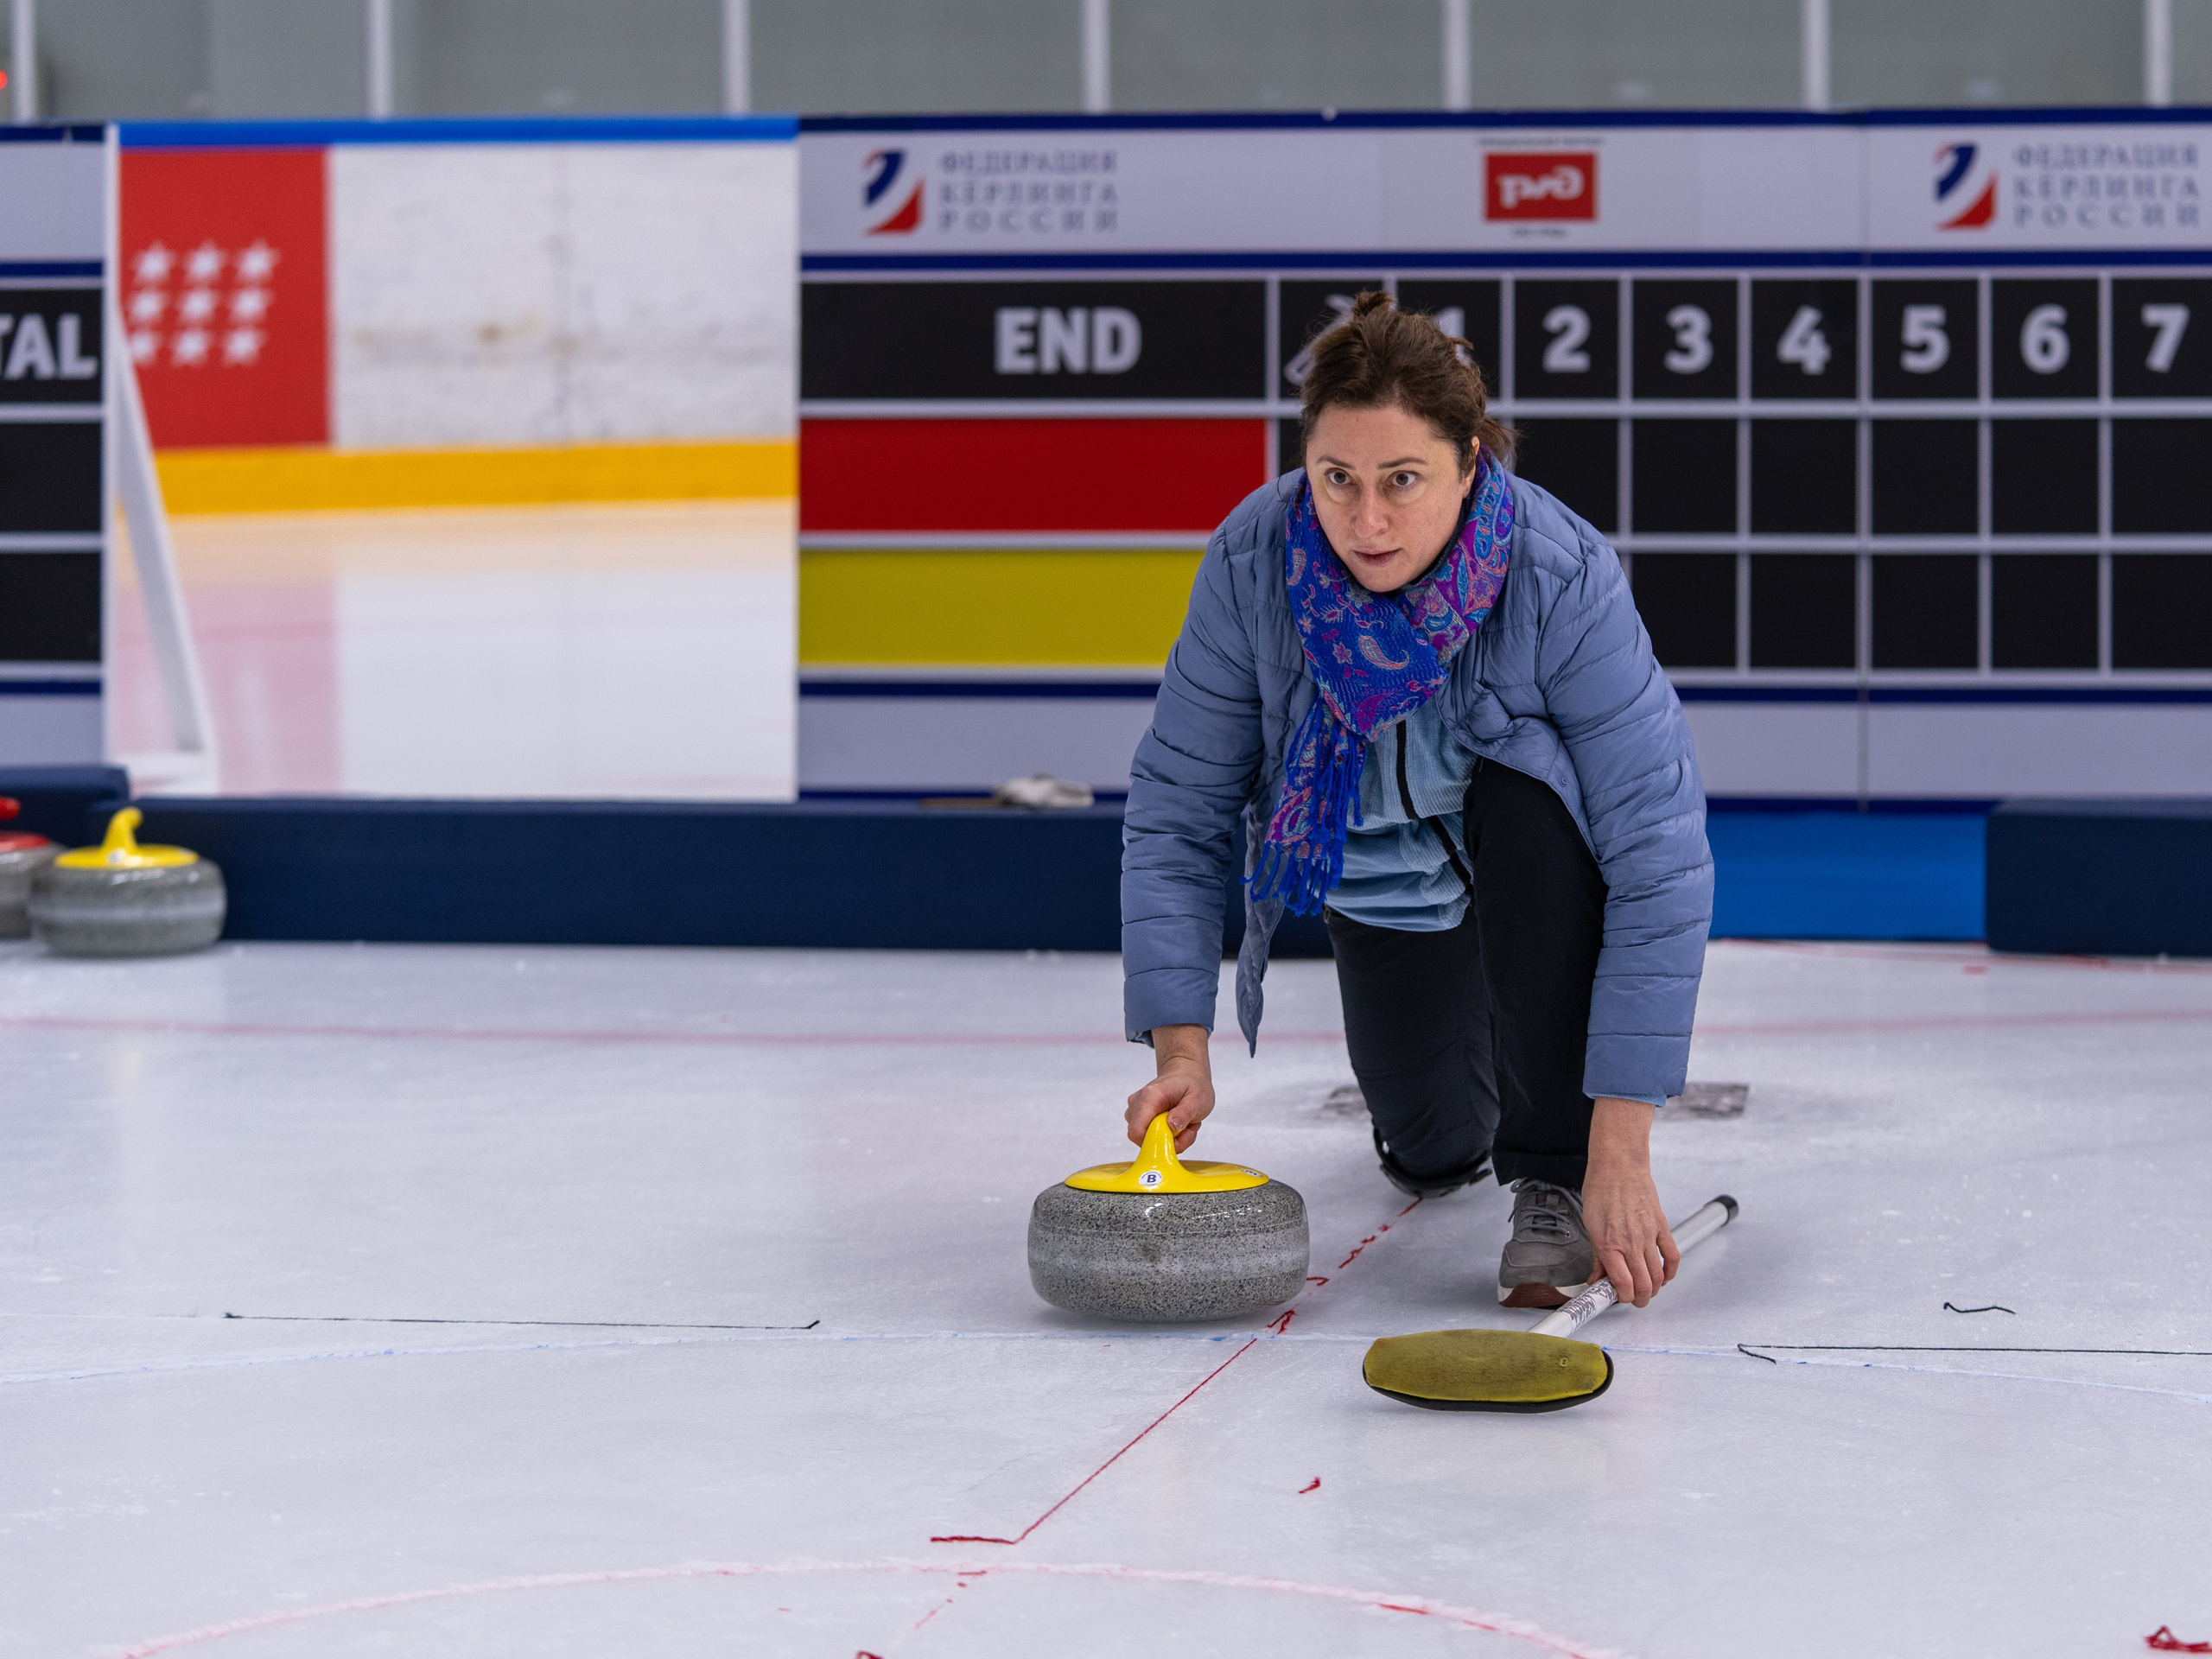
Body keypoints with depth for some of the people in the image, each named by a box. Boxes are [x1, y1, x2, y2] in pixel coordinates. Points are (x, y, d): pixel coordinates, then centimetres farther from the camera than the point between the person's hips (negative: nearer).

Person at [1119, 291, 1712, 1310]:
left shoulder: (1565, 579, -37)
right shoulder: (1254, 559, -29)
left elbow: (1660, 859, -38)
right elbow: (1176, 809, -20)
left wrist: (1619, 1156, -42)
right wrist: (1180, 1046, -32)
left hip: (1527, 854, -3)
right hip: (1380, 873, 3)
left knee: (1530, 799, -36)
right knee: (1433, 1149, -1)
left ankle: (1553, 1179, -20)